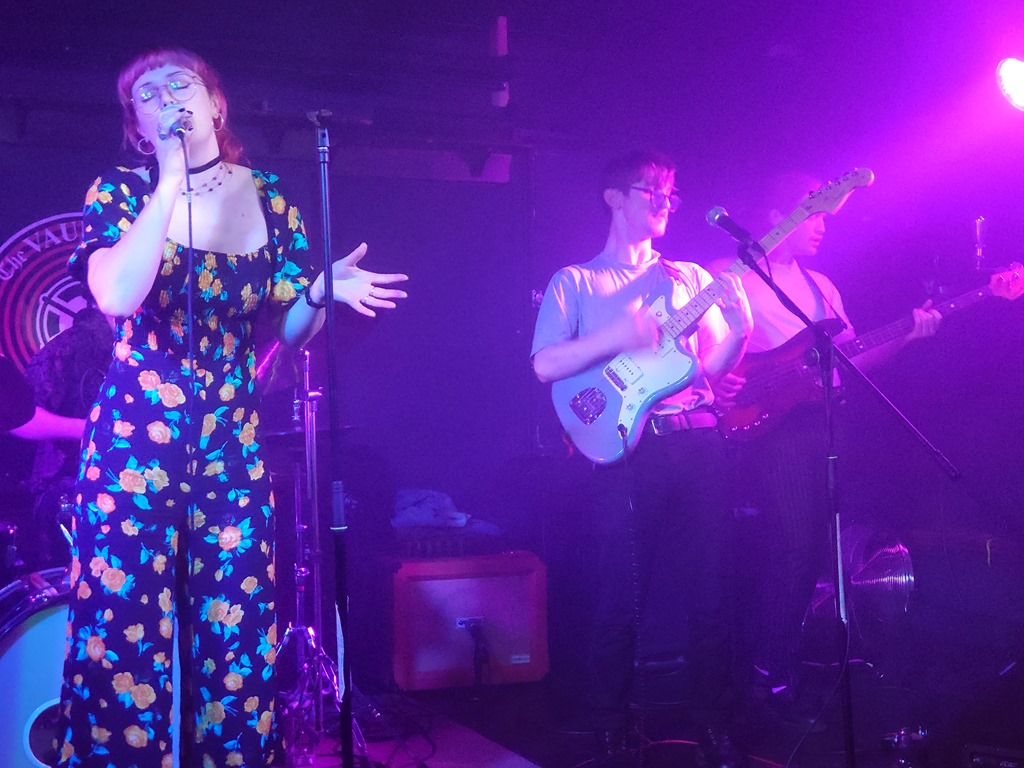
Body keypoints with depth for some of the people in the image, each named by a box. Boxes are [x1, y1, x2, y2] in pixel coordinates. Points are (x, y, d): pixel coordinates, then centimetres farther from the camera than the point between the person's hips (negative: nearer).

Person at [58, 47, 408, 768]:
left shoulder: (269, 197, 6)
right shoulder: (119, 192, -1)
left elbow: (290, 330, 10)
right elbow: (117, 296, -21)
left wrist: (321, 291, -11)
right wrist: (172, 182, -18)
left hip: (234, 442, 3)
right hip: (135, 442, -2)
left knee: (238, 639, 6)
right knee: (125, 635, 0)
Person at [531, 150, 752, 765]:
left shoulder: (691, 277, 19)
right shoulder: (576, 282, 8)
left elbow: (713, 367, 13)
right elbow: (546, 365, -6)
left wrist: (739, 330, -7)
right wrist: (620, 334, -16)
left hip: (699, 438, 4)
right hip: (628, 446, -4)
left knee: (712, 589, 5)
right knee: (621, 597, -2)